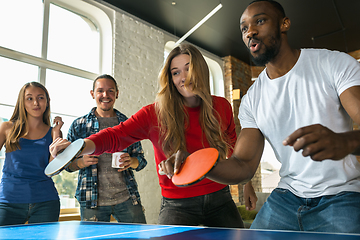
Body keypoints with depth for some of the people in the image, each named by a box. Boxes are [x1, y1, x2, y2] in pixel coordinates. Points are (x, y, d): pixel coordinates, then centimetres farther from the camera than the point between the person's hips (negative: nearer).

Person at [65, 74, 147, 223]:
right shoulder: (79, 125, 5)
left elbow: (141, 159, 11)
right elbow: (68, 163, 8)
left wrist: (131, 161, -11)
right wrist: (82, 162, -14)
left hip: (127, 198, 1)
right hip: (92, 200, -1)